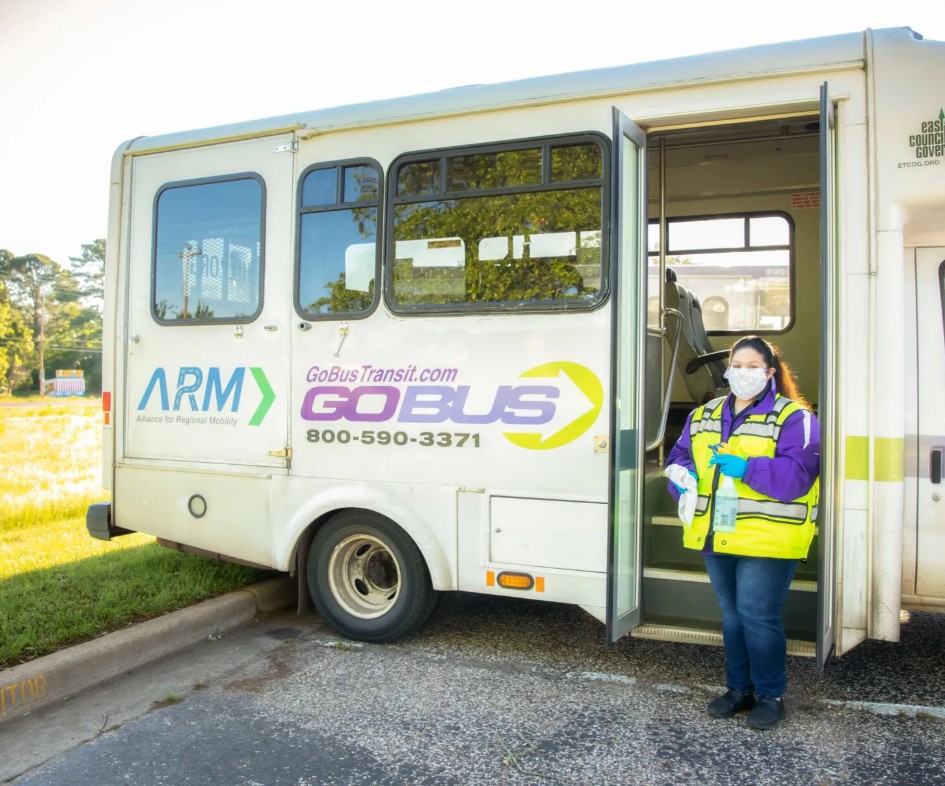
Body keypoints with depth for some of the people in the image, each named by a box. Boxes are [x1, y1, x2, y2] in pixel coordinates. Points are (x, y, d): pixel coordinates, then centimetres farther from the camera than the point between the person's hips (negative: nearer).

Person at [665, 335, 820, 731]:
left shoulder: (794, 417, -8)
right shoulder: (703, 415, 11)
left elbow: (797, 474, -18)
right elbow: (680, 457, 13)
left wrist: (746, 468, -27)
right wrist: (684, 476, -10)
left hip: (767, 539, -6)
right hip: (715, 536, 6)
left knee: (757, 615, -2)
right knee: (732, 613, 17)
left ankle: (770, 695, 18)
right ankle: (739, 688, 32)